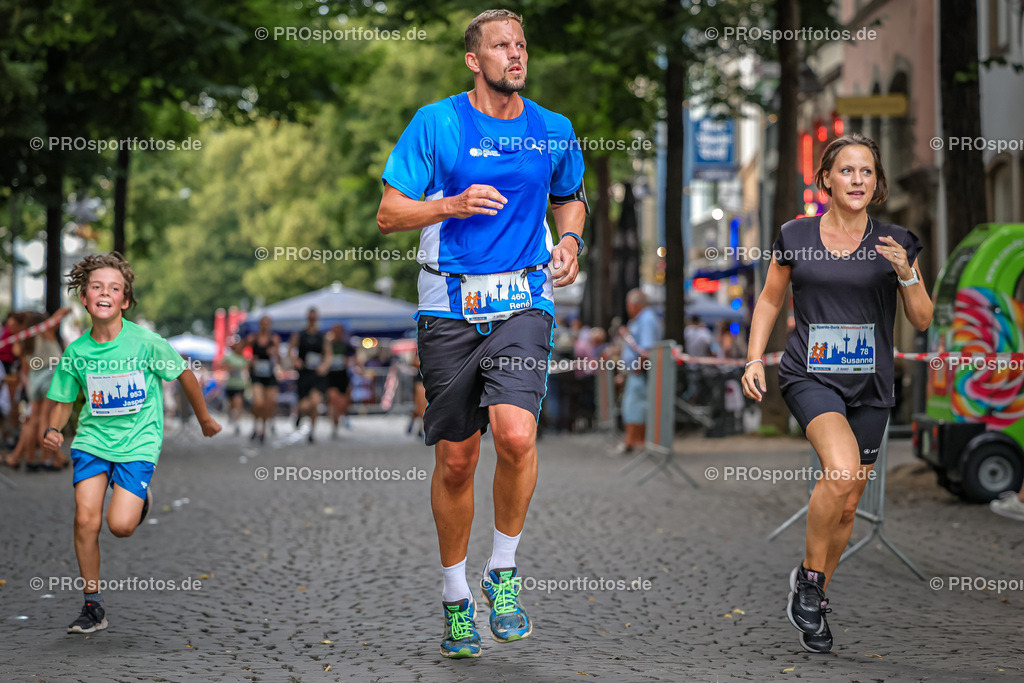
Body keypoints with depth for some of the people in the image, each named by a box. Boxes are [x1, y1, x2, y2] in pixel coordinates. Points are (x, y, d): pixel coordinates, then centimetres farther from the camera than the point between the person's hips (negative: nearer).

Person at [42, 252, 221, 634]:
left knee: (120, 526, -15)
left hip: (137, 443, -2)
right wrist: (54, 430, -12)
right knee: (85, 520, -12)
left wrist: (205, 420, 15)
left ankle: (139, 500, 23)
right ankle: (93, 607, 4)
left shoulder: (146, 342, -13)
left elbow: (183, 374, 3)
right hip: (92, 440, 3)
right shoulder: (76, 351, -4)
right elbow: (64, 401, 10)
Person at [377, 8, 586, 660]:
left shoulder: (554, 130, 8)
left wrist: (569, 240, 6)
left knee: (517, 434, -22)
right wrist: (455, 204, -17)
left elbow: (571, 196, 27)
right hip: (450, 306, -1)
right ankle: (455, 597, 22)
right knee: (456, 457, 4)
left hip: (522, 301, 1)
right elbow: (389, 214, -1)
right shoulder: (435, 123, 0)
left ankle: (504, 572, 0)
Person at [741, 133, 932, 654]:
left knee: (846, 507, 7)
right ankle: (808, 577, -9)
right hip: (810, 376, -2)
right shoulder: (796, 237, 2)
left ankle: (814, 601, 29)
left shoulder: (895, 243, 2)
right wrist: (754, 359, 1)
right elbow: (770, 301, 14)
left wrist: (906, 273, -14)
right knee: (842, 470, -28)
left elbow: (922, 322, 3)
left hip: (870, 386, 3)